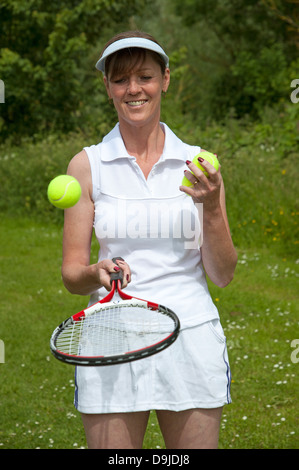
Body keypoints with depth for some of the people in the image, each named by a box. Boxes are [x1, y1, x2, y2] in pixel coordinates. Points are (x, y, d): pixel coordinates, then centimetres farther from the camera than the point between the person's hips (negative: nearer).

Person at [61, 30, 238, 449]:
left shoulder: (198, 164, 3)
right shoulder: (88, 165, 1)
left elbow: (222, 274, 1)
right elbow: (72, 275, 2)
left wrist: (211, 207, -15)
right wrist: (99, 273, -20)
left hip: (192, 340, 1)